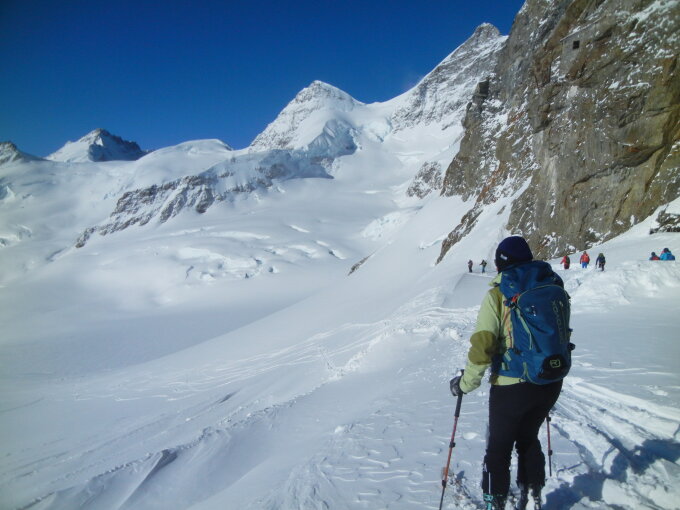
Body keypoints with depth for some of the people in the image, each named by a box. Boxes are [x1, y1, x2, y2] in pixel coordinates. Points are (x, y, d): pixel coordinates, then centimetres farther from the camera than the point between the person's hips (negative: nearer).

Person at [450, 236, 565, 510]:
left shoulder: (497, 295, -15)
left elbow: (483, 345, -19)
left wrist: (466, 383, -7)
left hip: (511, 386, -5)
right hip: (551, 383, 5)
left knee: (499, 448, 13)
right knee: (528, 439, 26)